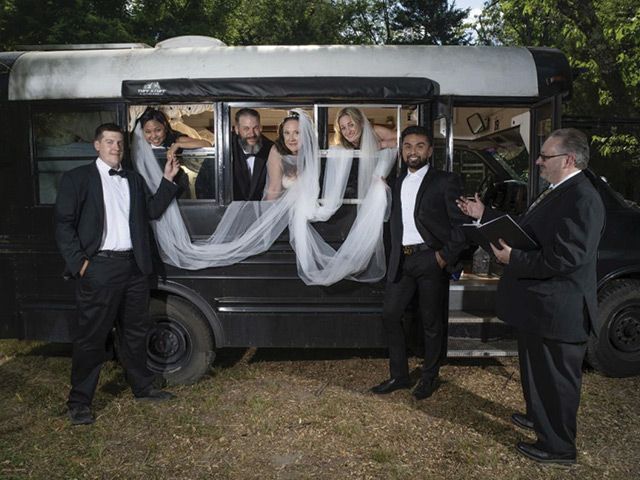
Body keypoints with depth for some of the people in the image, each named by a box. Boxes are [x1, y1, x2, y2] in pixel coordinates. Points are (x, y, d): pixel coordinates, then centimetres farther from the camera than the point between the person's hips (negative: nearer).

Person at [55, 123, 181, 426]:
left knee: (135, 332, 16)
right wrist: (79, 262, -13)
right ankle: (79, 401, 16)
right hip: (98, 268, -5)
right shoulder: (77, 178, 0)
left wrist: (167, 180, 2)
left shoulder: (134, 180, 16)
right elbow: (63, 224, -4)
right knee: (91, 336, 2)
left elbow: (153, 211, 10)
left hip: (134, 267, 5)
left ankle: (142, 387, 30)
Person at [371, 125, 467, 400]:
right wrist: (394, 256, 9)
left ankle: (429, 378, 24)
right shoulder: (397, 183, 14)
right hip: (402, 261, 6)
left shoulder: (446, 181, -3)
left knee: (432, 323, 6)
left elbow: (461, 223, -8)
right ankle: (399, 376, 21)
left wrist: (447, 256, -14)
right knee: (390, 315, 6)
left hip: (431, 259, -5)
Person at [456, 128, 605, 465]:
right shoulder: (557, 192, 9)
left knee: (556, 378, 7)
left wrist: (513, 259, -24)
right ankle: (538, 417, 48)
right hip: (540, 307, 10)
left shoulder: (582, 199, -23)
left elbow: (565, 259, -31)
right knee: (536, 369, 27)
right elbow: (524, 229, 16)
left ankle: (558, 446, 26)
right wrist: (484, 215, 14)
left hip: (557, 311, -10)